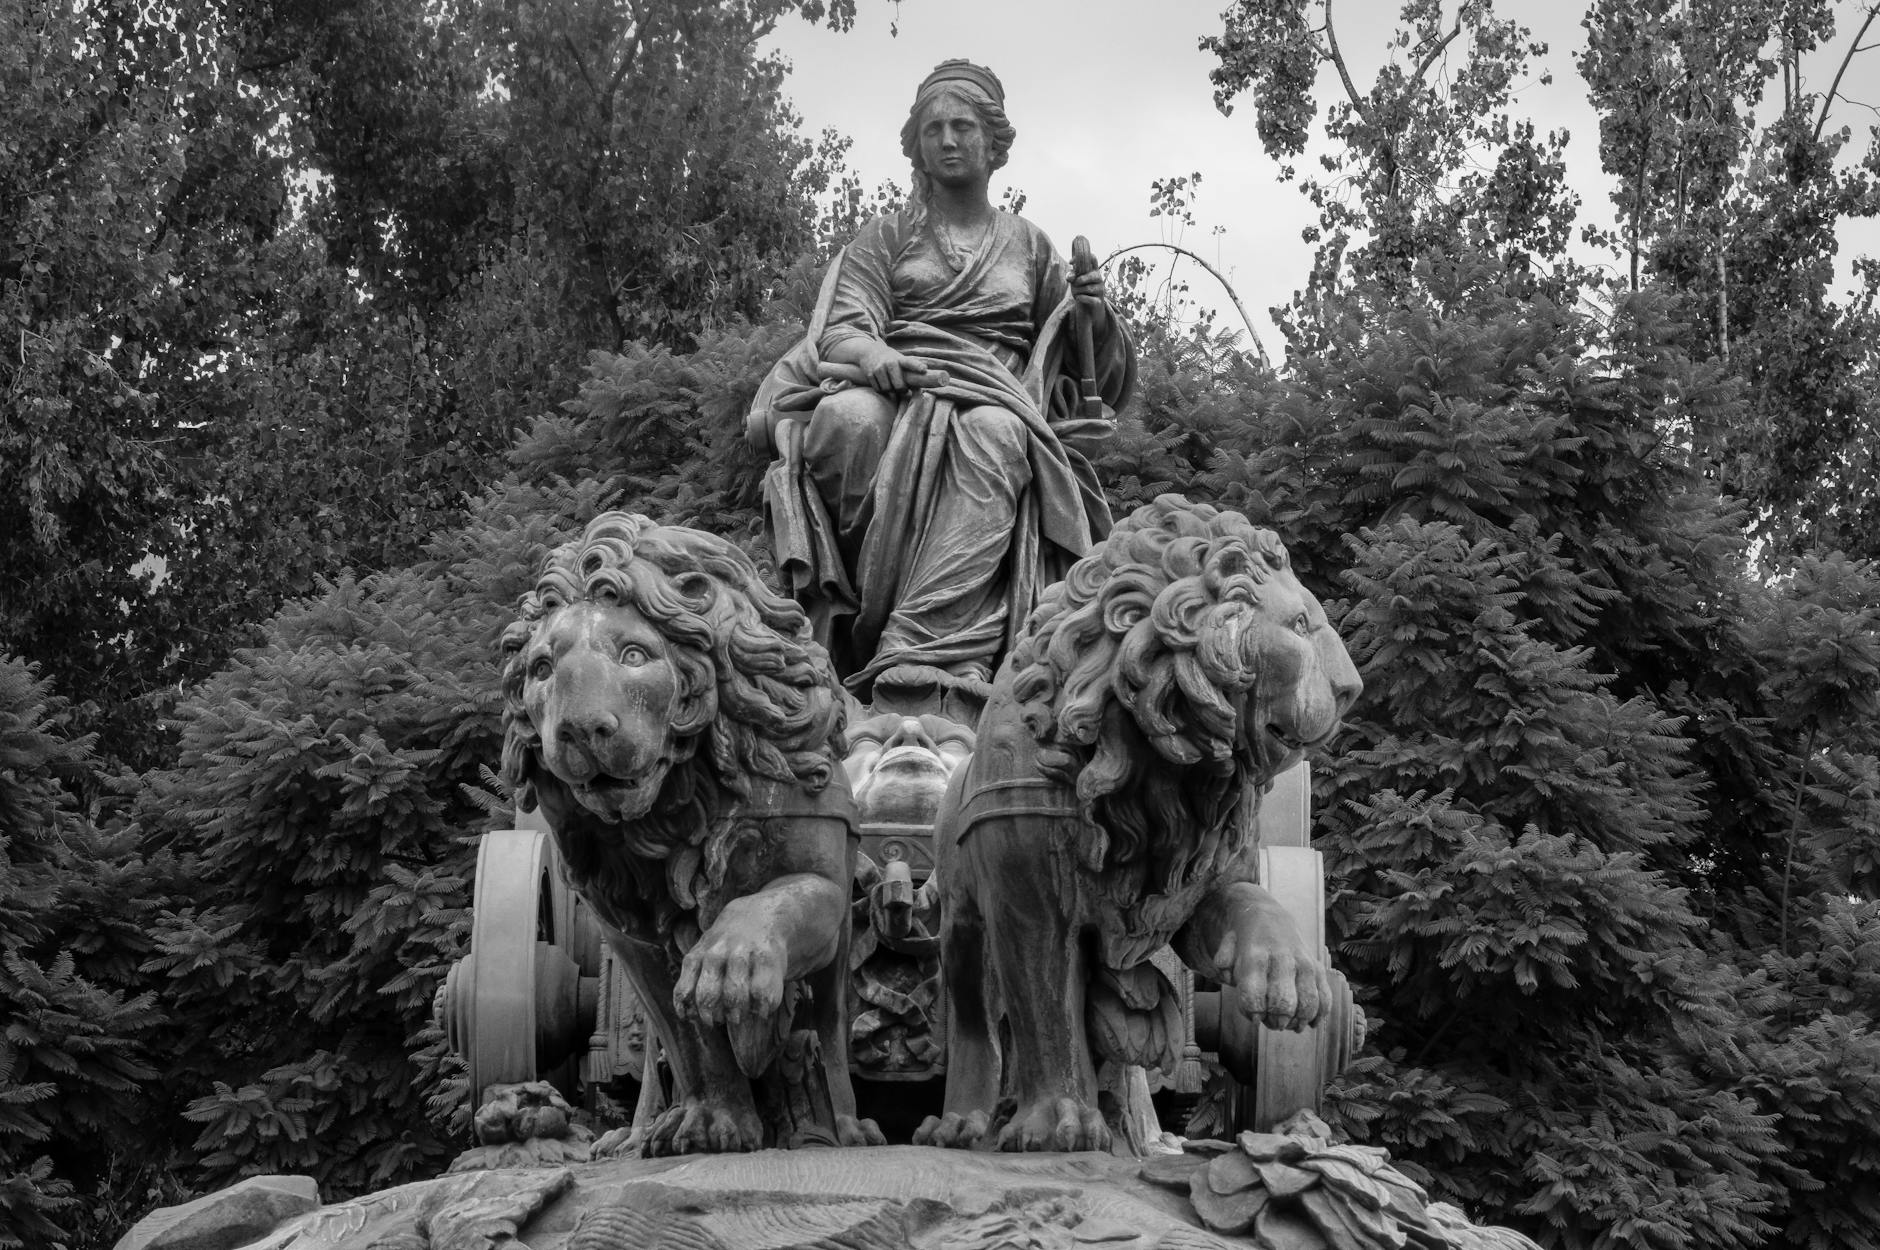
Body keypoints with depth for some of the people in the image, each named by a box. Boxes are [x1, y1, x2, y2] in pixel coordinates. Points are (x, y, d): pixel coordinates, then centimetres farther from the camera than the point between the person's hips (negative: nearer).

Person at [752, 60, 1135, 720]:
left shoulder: (1028, 245, 26)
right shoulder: (888, 234, 23)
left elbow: (1103, 371, 23)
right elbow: (841, 324, 6)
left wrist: (1095, 313, -1)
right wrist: (869, 351, -19)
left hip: (995, 399, 0)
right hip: (891, 386, 0)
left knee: (996, 436, -40)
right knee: (848, 418, -39)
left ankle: (918, 675, -52)